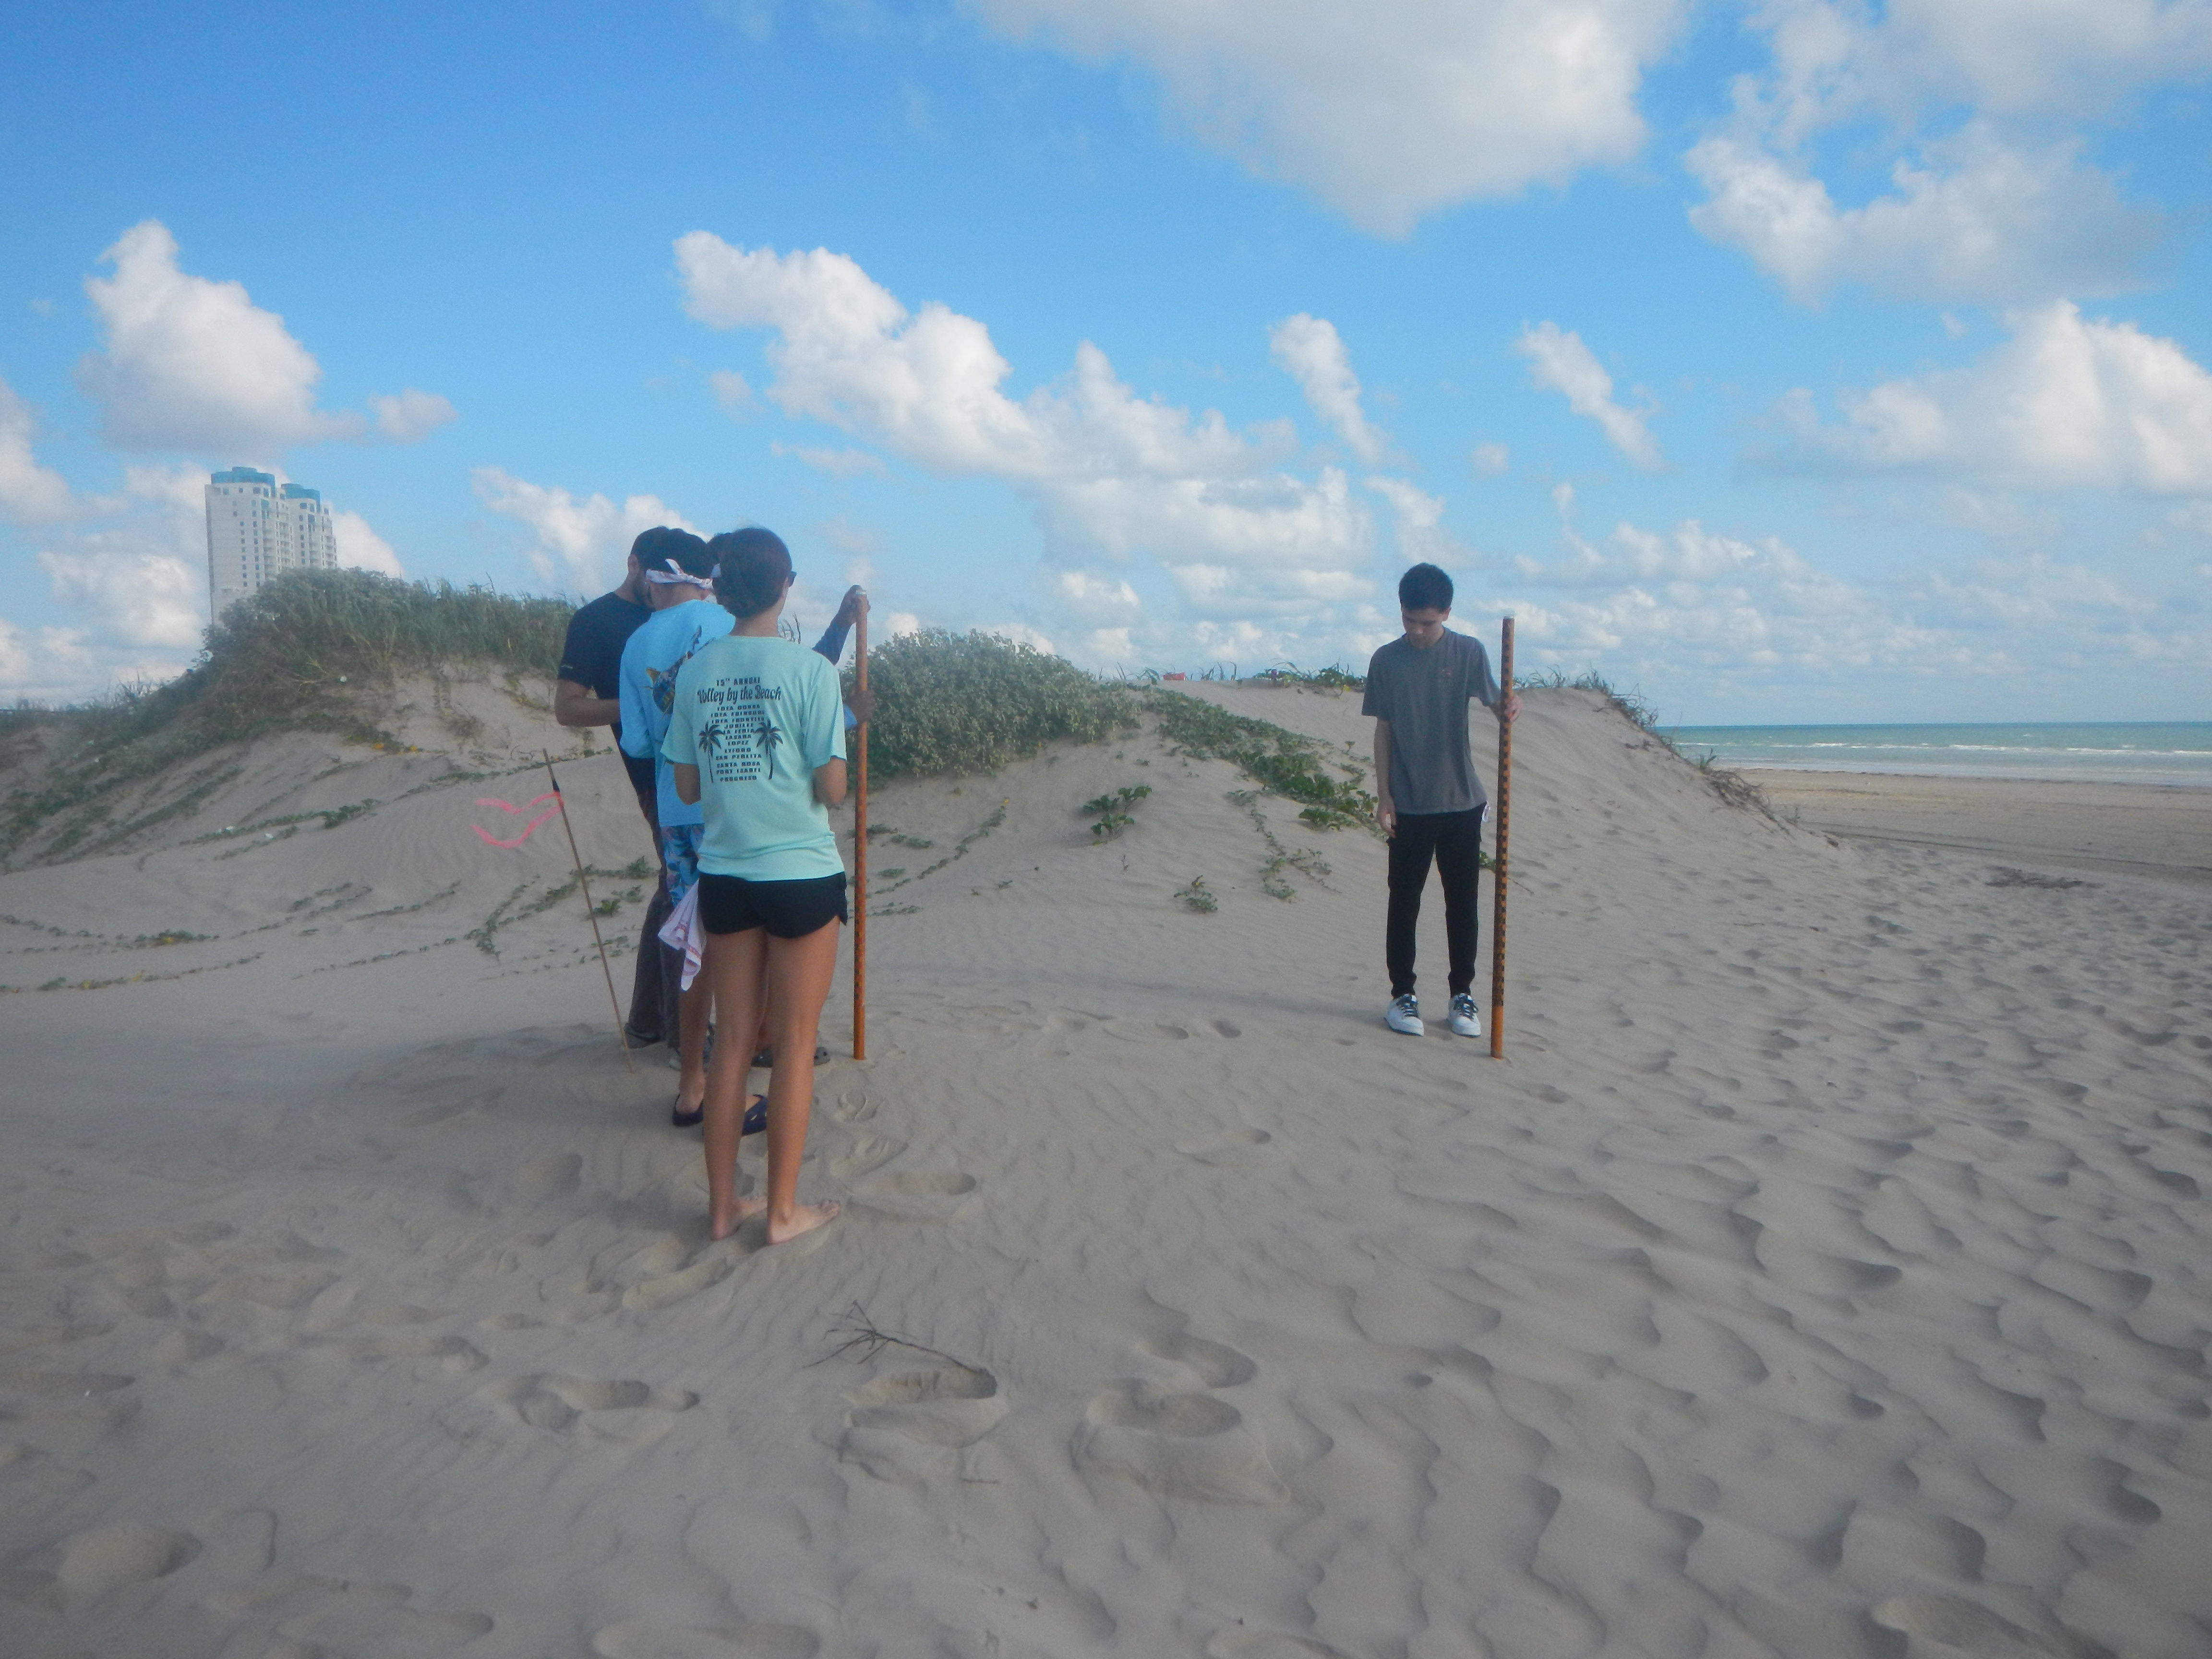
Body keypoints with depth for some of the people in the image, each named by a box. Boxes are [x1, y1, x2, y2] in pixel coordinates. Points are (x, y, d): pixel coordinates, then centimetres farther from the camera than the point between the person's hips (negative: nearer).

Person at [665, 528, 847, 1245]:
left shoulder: (695, 671, 2)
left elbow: (687, 787, 6)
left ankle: (723, 1204, 21)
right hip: (802, 873, -4)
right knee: (794, 1043, 7)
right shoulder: (810, 670, -11)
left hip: (724, 876, 4)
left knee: (733, 1038, 13)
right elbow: (832, 789, -11)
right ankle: (783, 1209, 15)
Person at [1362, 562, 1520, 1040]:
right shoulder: (1386, 661, 0)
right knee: (1404, 901, 4)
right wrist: (1384, 795, -2)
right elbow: (1383, 731, 4)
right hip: (1409, 804, 0)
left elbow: (1494, 702, -15)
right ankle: (1402, 994, 15)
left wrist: (1509, 707, -40)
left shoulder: (1469, 653, -2)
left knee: (1463, 901, 6)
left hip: (1462, 801, 0)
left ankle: (1463, 995, 17)